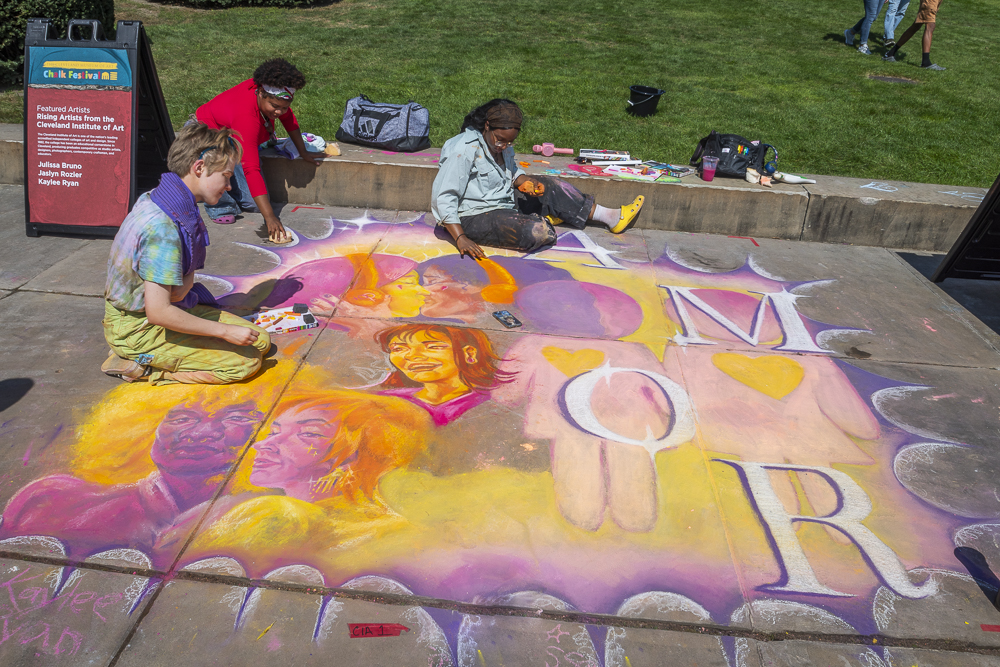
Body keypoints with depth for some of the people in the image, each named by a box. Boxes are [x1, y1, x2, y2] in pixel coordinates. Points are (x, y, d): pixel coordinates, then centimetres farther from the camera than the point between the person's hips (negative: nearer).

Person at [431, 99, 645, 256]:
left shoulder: (502, 144, 3)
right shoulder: (464, 150, -23)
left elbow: (511, 172, 21)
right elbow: (443, 197, -26)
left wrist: (525, 181, -4)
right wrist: (460, 238, -34)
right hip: (475, 217, -9)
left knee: (551, 187, 3)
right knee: (538, 233, -27)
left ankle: (610, 217, 12)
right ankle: (540, 219, 11)